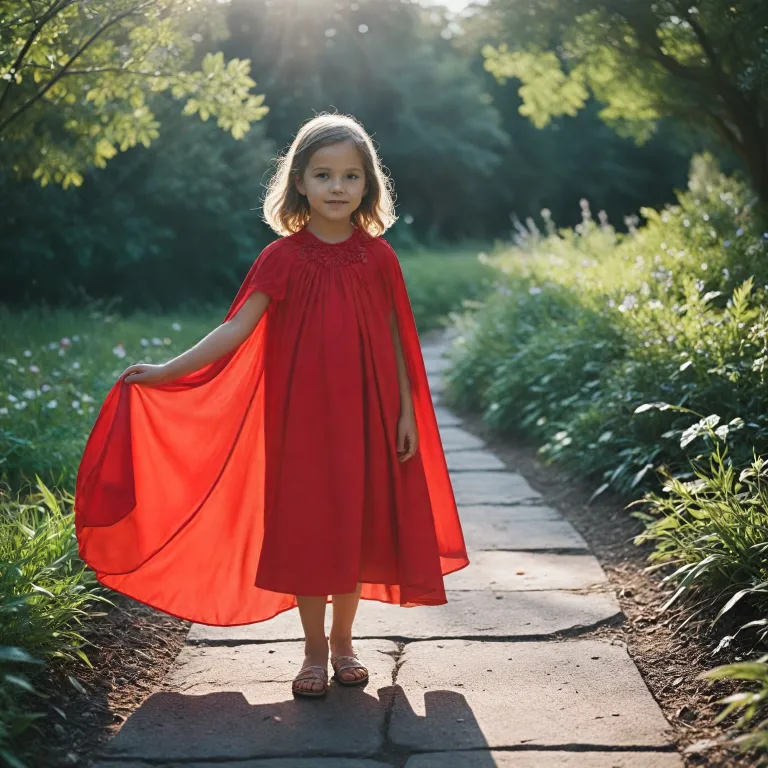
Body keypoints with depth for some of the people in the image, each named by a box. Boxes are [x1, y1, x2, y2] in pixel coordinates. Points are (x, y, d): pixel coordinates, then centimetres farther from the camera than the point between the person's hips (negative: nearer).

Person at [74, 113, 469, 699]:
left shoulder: (378, 257, 1)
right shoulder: (284, 258, -3)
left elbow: (394, 341, 6)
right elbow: (237, 329, -7)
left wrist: (407, 413, 3)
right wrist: (165, 371, -14)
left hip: (366, 417, 2)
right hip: (302, 416, -1)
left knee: (357, 524, 7)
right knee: (305, 528, 3)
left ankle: (343, 642, 26)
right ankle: (314, 650, 19)